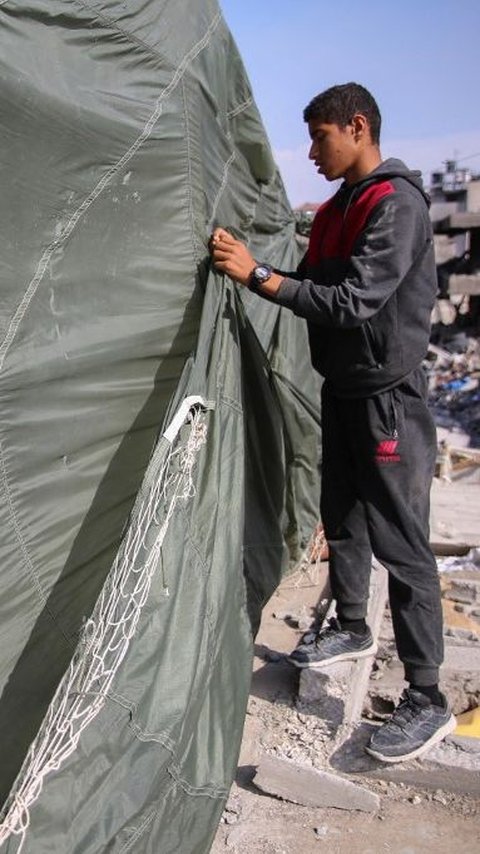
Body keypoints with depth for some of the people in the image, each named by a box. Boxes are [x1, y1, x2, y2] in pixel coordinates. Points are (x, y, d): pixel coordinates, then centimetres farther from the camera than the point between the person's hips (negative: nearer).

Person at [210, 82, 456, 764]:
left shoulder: (397, 205, -17)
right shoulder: (339, 207, 13)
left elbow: (352, 303, -26)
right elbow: (316, 288, 14)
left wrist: (259, 274, -26)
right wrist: (249, 268, 0)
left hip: (387, 396, -9)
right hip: (343, 391, 9)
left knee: (400, 542, -5)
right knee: (342, 519, 19)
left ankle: (427, 702, 5)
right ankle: (351, 629, 40)